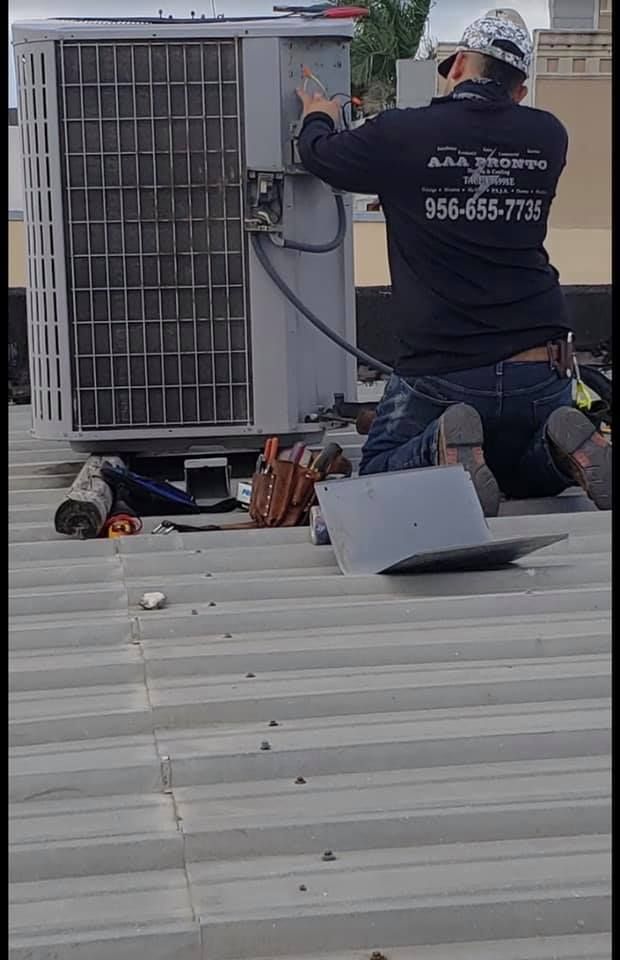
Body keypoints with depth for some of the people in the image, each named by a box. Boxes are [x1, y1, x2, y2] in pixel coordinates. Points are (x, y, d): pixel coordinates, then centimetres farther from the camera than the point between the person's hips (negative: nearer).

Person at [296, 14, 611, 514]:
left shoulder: (401, 135, -7)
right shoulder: (548, 137, 3)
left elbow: (319, 154, 12)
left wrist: (318, 117, 36)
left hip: (441, 371, -3)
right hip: (542, 371, 4)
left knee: (379, 473, 17)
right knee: (526, 473, 29)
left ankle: (443, 447, -15)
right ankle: (561, 441, -6)